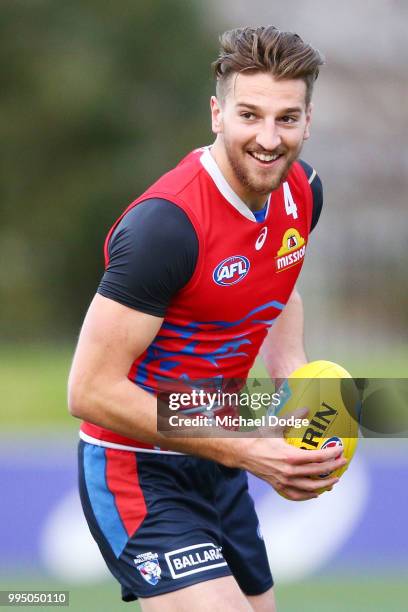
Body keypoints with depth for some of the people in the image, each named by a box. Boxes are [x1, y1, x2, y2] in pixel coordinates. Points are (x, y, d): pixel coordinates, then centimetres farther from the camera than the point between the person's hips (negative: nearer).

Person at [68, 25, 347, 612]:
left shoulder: (302, 191, -1)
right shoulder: (165, 224, -27)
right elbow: (92, 391, -27)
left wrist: (293, 371, -1)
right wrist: (245, 453, -27)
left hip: (217, 466, 8)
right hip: (139, 471, -8)